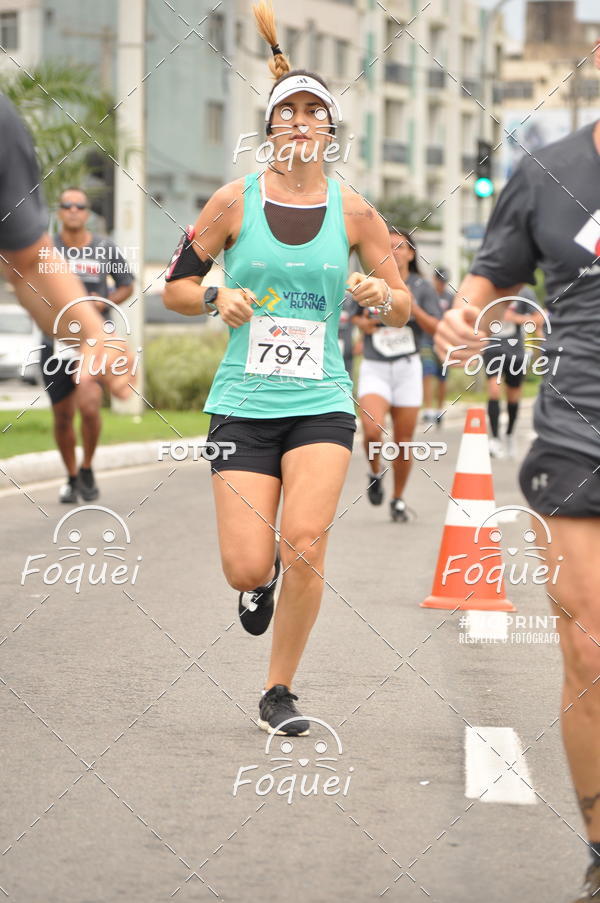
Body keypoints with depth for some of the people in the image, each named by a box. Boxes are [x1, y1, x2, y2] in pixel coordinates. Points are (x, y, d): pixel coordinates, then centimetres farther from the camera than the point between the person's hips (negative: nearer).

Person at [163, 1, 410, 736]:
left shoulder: (353, 211, 3)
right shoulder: (235, 201, 0)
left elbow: (401, 309, 11)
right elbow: (174, 287, 7)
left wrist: (378, 296, -12)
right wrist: (217, 298, -14)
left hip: (322, 402, 0)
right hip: (243, 403, 0)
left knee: (306, 542, -19)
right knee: (246, 569, -7)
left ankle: (279, 691, 0)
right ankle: (263, 577, 34)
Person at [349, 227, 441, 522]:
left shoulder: (421, 287, 2)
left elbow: (437, 329, -2)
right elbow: (354, 315, 18)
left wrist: (414, 310, -19)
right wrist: (363, 323, -5)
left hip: (407, 367, 1)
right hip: (374, 368, -1)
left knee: (403, 440, 3)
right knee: (372, 430, -22)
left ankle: (398, 499, 22)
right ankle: (375, 472, 9)